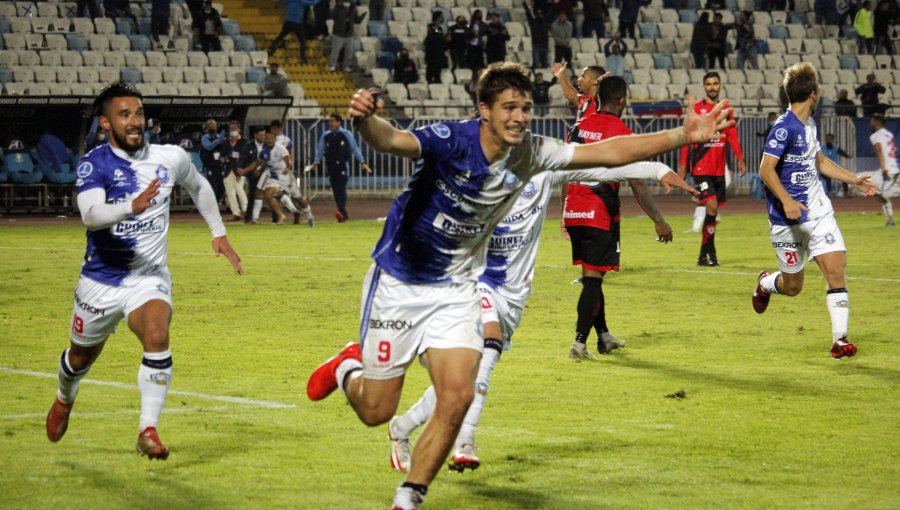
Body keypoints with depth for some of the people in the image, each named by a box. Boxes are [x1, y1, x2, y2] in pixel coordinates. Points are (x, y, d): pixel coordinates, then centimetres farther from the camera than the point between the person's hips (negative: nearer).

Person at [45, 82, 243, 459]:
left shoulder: (170, 158, -3)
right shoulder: (94, 164, -14)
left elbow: (198, 187, 20)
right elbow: (90, 214, -33)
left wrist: (218, 234, 18)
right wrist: (131, 207, -50)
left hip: (149, 279, 1)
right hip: (101, 280, -1)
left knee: (157, 338, -28)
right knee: (82, 357, 19)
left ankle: (148, 431, -24)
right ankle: (64, 398, 54)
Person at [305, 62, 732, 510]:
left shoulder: (529, 154, -9)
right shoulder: (451, 140, -26)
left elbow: (608, 152, -5)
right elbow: (391, 140, -44)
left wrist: (684, 136, -12)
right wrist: (366, 120, -68)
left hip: (455, 289, 4)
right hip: (398, 282, -4)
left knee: (457, 398, -13)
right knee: (377, 410, 2)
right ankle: (348, 368, 39)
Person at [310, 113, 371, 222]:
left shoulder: (346, 134, 1)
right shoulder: (325, 136, 9)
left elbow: (355, 148, 6)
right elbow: (320, 149, 13)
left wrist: (362, 162, 4)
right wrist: (317, 161, -2)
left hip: (343, 165, -4)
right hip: (331, 166, 4)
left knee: (341, 188, -17)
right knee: (335, 190, 2)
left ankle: (342, 212, -28)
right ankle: (344, 214, 9)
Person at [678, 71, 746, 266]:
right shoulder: (696, 109, -2)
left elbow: (732, 136, 7)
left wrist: (740, 159, -6)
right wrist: (682, 165, -8)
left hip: (719, 169, 5)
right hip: (701, 168, -5)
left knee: (712, 210, 8)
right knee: (711, 206, -16)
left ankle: (705, 254, 16)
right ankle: (709, 252, -9)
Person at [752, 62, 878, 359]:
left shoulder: (809, 124, 11)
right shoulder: (784, 128, -16)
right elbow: (766, 169, -22)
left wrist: (854, 180, 28)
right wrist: (787, 201, -32)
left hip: (818, 212, 7)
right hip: (789, 221, -7)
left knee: (836, 269, -10)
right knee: (792, 286, 6)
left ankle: (839, 339, -10)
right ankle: (765, 284, 42)